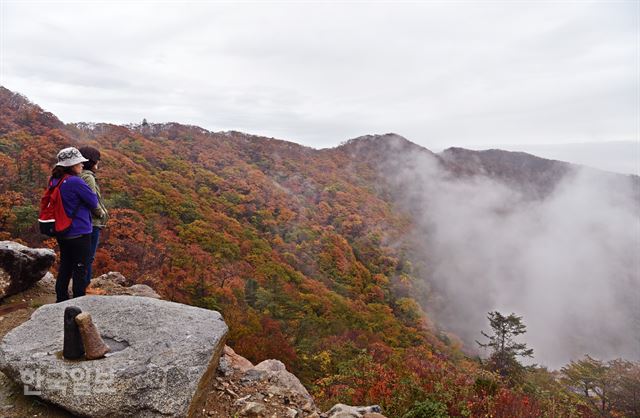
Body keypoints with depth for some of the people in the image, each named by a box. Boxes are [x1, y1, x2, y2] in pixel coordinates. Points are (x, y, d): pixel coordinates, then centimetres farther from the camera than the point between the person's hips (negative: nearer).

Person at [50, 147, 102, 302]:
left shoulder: (54, 180, 4)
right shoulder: (76, 182, -21)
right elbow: (94, 202, -14)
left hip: (62, 232, 8)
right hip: (79, 232, -8)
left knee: (65, 266, 20)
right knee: (80, 269, 5)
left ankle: (61, 298, 31)